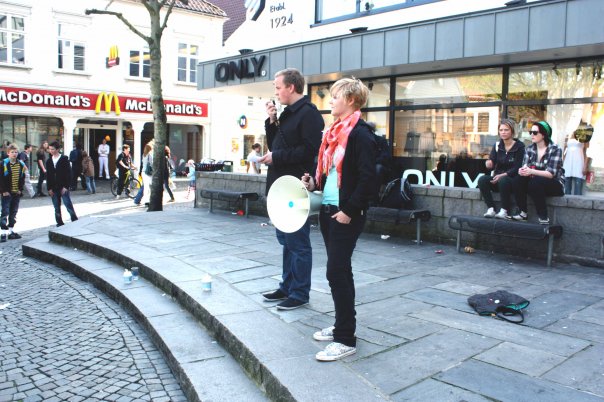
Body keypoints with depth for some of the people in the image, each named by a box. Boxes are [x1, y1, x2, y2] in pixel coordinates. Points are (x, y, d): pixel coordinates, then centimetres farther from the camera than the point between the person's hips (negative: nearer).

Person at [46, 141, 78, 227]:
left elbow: (68, 173, -6)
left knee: (69, 206, -6)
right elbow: (48, 176, 11)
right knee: (57, 208, 7)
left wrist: (66, 186, -13)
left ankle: (75, 221, 2)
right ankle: (60, 223, 14)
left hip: (63, 187, -4)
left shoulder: (64, 159, -3)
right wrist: (49, 188, 2)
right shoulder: (49, 161, 10)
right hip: (53, 188, 4)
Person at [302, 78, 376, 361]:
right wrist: (314, 182, 8)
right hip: (328, 210, 9)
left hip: (346, 215, -9)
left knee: (337, 272, -8)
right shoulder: (335, 132, 15)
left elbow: (367, 178, -19)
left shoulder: (360, 134, -13)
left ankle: (346, 339, 2)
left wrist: (349, 210, -19)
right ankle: (341, 326, 27)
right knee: (340, 270, 15)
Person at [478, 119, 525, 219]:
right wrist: (489, 164, -24)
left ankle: (505, 211, -28)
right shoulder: (497, 145, 8)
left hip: (512, 179, -4)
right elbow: (491, 165, 1)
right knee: (482, 179, -24)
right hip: (497, 178, 4)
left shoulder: (519, 146, -5)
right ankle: (491, 209, -25)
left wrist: (502, 175, -24)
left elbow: (517, 168, -11)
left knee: (503, 180, -37)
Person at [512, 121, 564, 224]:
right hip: (535, 181, 5)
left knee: (535, 182, -34)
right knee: (518, 179, -21)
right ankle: (523, 213, -18)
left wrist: (531, 171, -35)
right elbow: (525, 166, -2)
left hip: (555, 184, -5)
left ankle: (544, 218, -27)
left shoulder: (555, 149, -11)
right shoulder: (530, 149, 5)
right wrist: (523, 170, -29)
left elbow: (551, 173, -20)